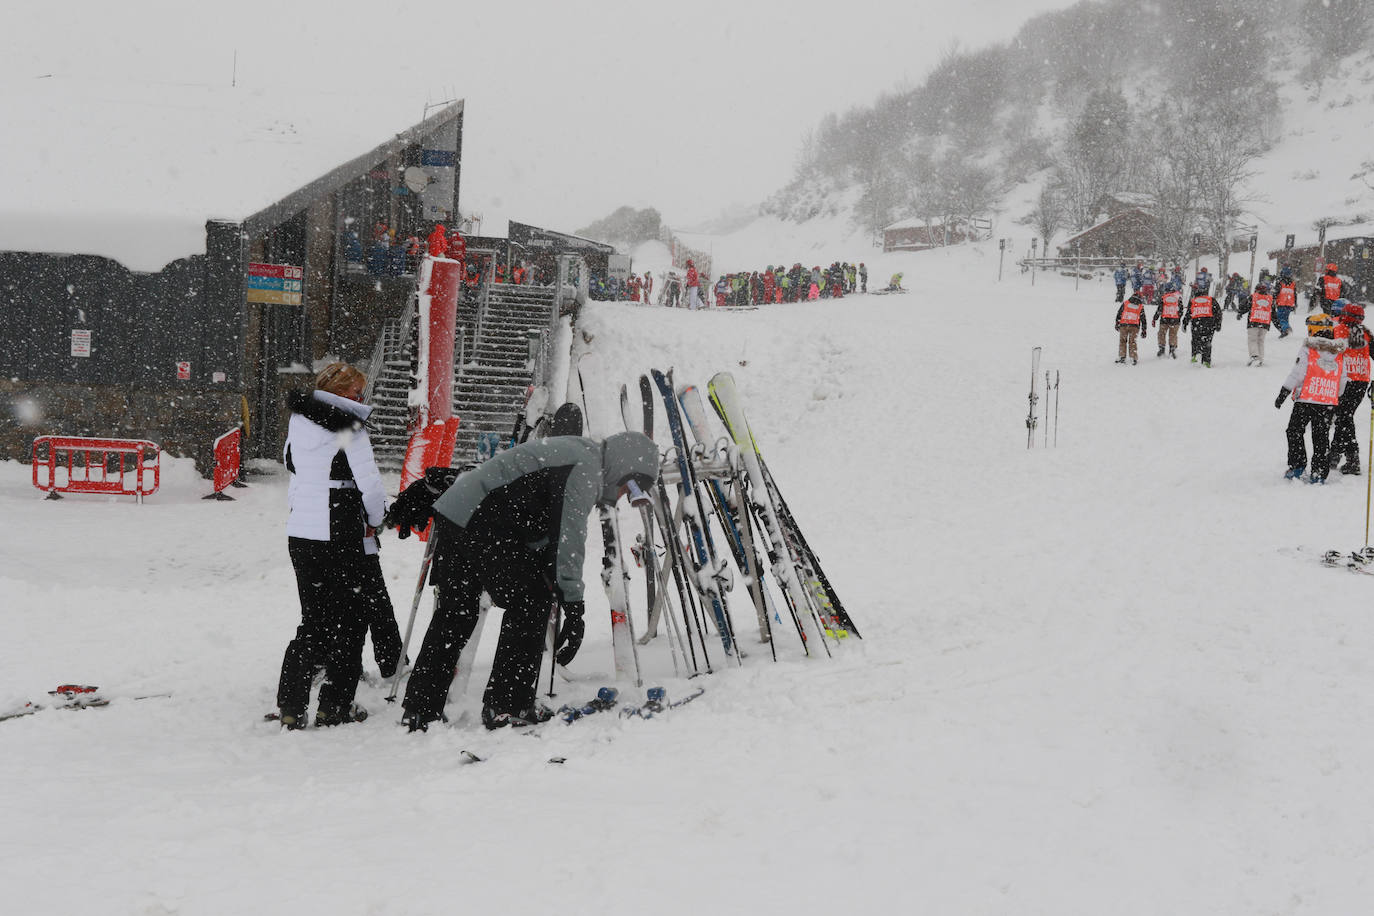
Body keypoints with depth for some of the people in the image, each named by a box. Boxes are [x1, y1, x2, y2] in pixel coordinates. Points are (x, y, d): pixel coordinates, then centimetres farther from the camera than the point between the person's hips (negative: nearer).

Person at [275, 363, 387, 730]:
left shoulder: (296, 422, 8)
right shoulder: (348, 426, -12)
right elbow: (368, 481, -12)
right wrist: (375, 519, 6)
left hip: (299, 532, 7)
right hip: (339, 536, -7)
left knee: (313, 620, 15)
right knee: (349, 618, 7)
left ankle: (291, 706, 10)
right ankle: (334, 706, 9)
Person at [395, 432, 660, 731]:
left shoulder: (572, 452, 22)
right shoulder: (586, 468, -11)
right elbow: (569, 538, -19)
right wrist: (574, 607, -20)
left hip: (452, 514, 10)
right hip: (480, 525, -10)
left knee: (454, 615, 15)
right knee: (531, 602, -2)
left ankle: (419, 712, 19)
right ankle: (507, 707, 0)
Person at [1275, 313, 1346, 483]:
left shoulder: (1306, 352, -11)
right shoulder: (1339, 356, 4)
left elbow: (1296, 375, -11)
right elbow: (1342, 382, 10)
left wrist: (1282, 394, -2)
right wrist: (1337, 401, 23)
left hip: (1305, 402, -4)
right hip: (1328, 404, 4)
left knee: (1295, 432, 11)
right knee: (1321, 437, 10)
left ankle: (1297, 466, 5)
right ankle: (1319, 473, 9)